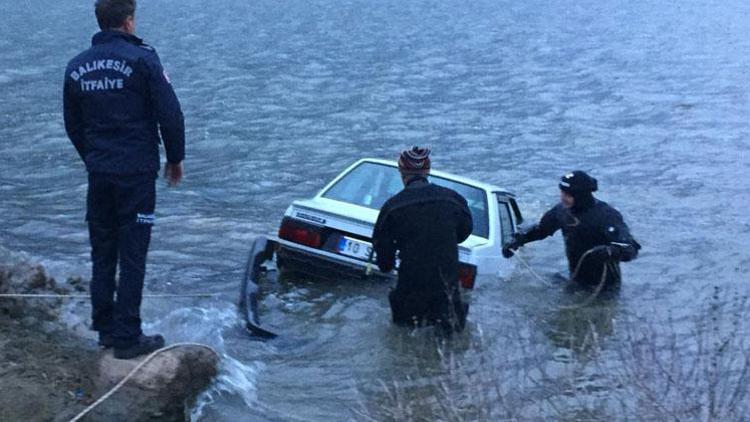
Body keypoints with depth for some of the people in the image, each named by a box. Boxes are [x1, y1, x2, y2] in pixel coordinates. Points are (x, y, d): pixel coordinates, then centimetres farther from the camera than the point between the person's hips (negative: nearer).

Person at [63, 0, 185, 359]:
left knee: (102, 253, 15)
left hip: (98, 173, 5)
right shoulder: (141, 58, -9)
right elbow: (170, 114, -11)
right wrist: (175, 158, 3)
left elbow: (72, 125, 16)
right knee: (132, 255, -1)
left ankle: (105, 329, 23)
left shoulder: (77, 67, 8)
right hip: (137, 174, -5)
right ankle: (127, 337, 2)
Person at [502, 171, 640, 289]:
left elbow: (631, 249, -33)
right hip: (577, 281, 6)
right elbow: (541, 229, 17)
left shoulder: (606, 215, -24)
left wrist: (609, 252, -52)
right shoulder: (563, 210, -4)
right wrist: (518, 240, 5)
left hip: (605, 287, -6)